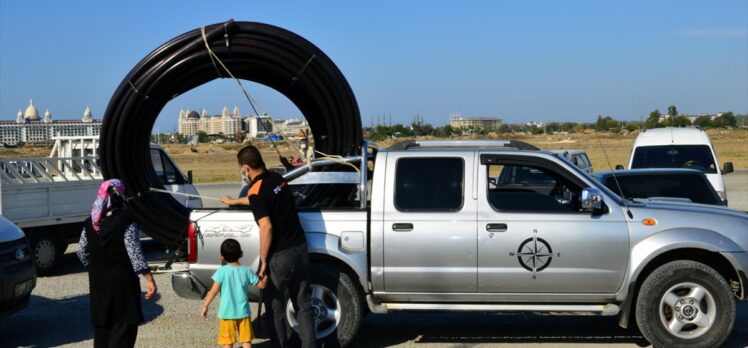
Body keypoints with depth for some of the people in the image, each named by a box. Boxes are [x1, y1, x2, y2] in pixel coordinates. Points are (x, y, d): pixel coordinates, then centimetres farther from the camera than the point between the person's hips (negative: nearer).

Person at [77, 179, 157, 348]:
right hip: (122, 282, -6)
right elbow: (135, 253, -17)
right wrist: (150, 280, -15)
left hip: (98, 282, 6)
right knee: (124, 327, -3)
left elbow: (82, 252, 11)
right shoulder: (126, 221, -13)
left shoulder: (91, 223, 5)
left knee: (101, 325, 14)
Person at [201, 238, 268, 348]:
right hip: (243, 312, 2)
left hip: (227, 313, -2)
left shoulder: (222, 271, -10)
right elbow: (261, 285, 5)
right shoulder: (246, 271, -3)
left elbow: (214, 291, -12)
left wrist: (205, 306, -4)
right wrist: (266, 276, 25)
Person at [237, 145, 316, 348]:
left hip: (280, 255, -7)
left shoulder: (257, 191, -16)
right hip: (300, 248, 7)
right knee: (302, 304, 13)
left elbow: (266, 227, -23)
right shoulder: (277, 179, 8)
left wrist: (263, 261, -14)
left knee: (275, 307, 8)